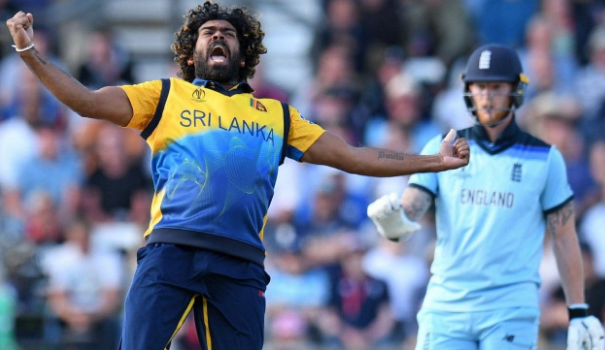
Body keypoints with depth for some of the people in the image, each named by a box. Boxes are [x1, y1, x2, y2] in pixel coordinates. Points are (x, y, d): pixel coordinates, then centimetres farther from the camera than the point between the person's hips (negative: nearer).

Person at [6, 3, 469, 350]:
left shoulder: (276, 116, 23)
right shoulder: (167, 96, 18)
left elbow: (351, 157, 22)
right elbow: (87, 101, 10)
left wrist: (434, 162, 18)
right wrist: (29, 52, -1)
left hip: (240, 264, 2)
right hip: (171, 251, -2)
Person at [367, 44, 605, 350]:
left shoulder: (544, 159, 4)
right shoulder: (442, 150, 7)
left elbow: (564, 238, 7)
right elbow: (408, 211, -3)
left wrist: (579, 313, 4)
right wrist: (393, 224, -28)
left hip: (510, 310, -2)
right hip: (446, 302, 2)